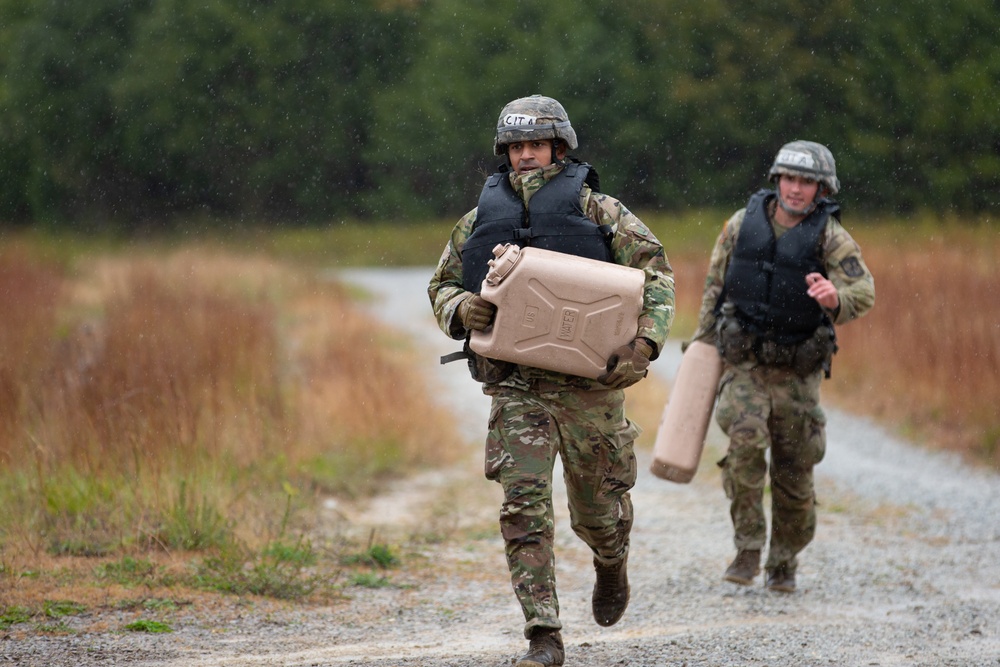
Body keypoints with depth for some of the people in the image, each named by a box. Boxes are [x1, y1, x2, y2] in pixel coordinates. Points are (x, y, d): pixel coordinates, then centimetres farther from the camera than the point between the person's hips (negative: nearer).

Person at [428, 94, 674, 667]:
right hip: (515, 386, 1)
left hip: (589, 382, -1)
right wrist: (462, 309, -7)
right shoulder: (481, 219, 10)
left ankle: (612, 565, 47)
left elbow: (655, 269, -3)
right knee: (524, 504, -12)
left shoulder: (596, 209, 1)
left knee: (598, 508, 11)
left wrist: (646, 341, -18)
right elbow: (442, 287, 18)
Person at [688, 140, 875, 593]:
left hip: (798, 372, 0)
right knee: (745, 438, -25)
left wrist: (834, 299, -45)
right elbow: (716, 287, 11)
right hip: (744, 364, 1)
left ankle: (784, 563, 27)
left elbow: (863, 292, -23)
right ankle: (748, 548, -13)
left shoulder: (830, 237, -10)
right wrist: (703, 344, 13)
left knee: (793, 473, 5)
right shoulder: (743, 225, -2)